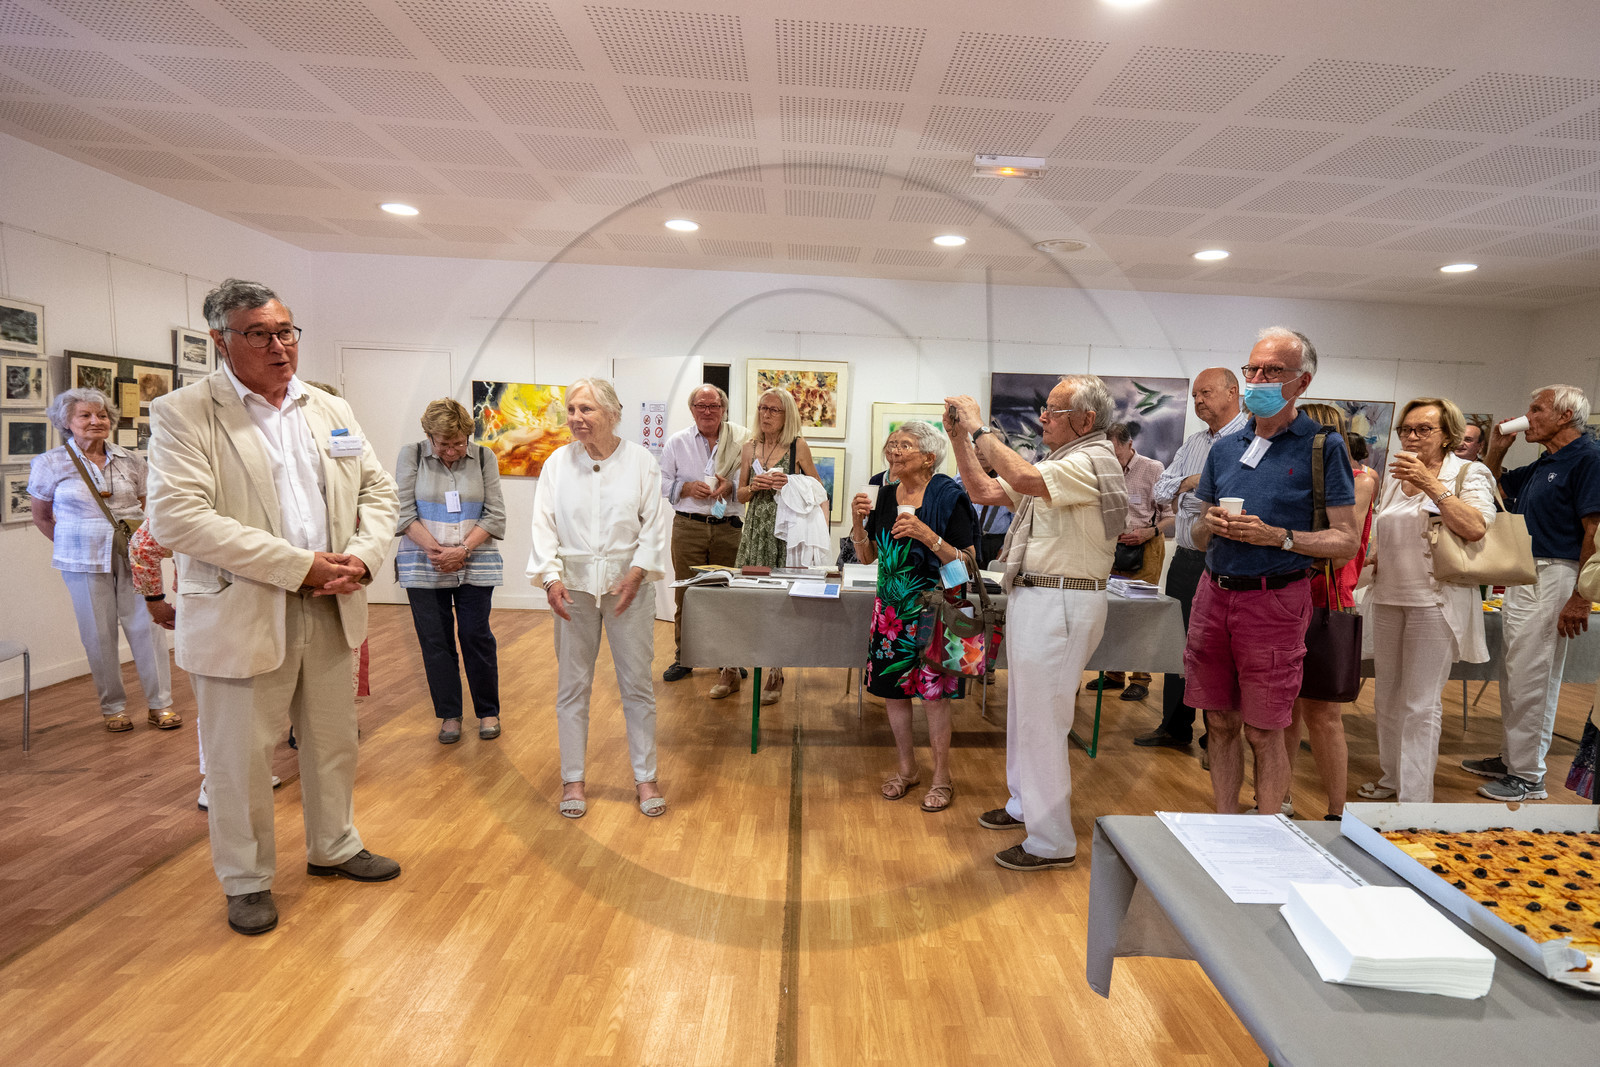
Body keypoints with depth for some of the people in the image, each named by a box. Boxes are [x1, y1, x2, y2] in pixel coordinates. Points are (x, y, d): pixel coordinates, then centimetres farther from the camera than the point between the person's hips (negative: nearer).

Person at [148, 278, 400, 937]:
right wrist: (299, 566, -21)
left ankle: (333, 848, 39)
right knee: (240, 758, 8)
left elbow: (377, 491, 11)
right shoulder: (183, 414, -7)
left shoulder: (331, 411, 10)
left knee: (334, 742, 18)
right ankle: (246, 880, 30)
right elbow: (176, 516, -19)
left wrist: (361, 556, -9)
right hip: (240, 615, -5)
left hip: (329, 610, 5)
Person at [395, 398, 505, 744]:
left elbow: (494, 514, -1)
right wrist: (436, 550, -12)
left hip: (475, 565, 0)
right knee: (434, 640, 5)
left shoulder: (484, 457, 1)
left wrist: (463, 550, -12)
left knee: (476, 636, 1)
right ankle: (449, 715, 19)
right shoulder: (411, 455, 1)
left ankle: (488, 712, 17)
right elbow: (405, 511, -3)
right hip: (424, 565, 1)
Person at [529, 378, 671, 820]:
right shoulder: (559, 461, 1)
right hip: (574, 584, 1)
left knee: (637, 684, 6)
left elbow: (654, 524, -2)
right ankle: (572, 779, 23)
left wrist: (637, 574, -13)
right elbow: (544, 525, 1)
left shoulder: (640, 460, -2)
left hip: (629, 583, -1)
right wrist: (551, 578, -11)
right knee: (573, 685, 8)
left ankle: (645, 777, 21)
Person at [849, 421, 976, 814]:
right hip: (891, 607, 5)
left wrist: (927, 535, -24)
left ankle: (942, 777, 19)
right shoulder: (886, 495, 6)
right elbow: (868, 556, 9)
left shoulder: (948, 497, -10)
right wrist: (858, 521, -8)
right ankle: (906, 769, 29)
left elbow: (966, 562, -12)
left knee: (933, 692, 1)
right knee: (891, 687, 10)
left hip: (933, 609, -5)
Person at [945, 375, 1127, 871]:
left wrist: (980, 428, -21)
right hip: (1032, 597, 10)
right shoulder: (1055, 465, 17)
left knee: (1041, 719, -4)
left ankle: (1052, 842, 9)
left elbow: (1023, 479, -32)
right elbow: (984, 491, 15)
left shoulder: (1092, 462, -14)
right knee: (1024, 708, 20)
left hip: (1061, 602, -10)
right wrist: (959, 436, 6)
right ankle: (1025, 804, 37)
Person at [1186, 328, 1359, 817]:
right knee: (1220, 725, 11)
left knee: (1264, 734, 3)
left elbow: (1345, 541, -5)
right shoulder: (1225, 447, 13)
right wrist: (1210, 524, -4)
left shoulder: (1324, 446, -1)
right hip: (1214, 593, 5)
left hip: (1274, 600, -5)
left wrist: (1276, 536, -18)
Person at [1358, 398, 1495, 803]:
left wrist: (1430, 484, -24)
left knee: (1421, 703, -3)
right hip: (1388, 597, 6)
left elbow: (1476, 528, -23)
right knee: (1386, 695, 14)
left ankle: (1415, 797, 5)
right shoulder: (1395, 475, 12)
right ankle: (1392, 774, 30)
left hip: (1435, 600, -6)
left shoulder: (1469, 474, -4)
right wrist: (1376, 560, 9)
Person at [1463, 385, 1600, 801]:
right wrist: (1496, 449, 14)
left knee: (1532, 678, -5)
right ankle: (1511, 758, 27)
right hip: (1521, 576, 9)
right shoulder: (1540, 467, 15)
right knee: (1514, 675, 15)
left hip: (1552, 577, -9)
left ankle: (1528, 778, 5)